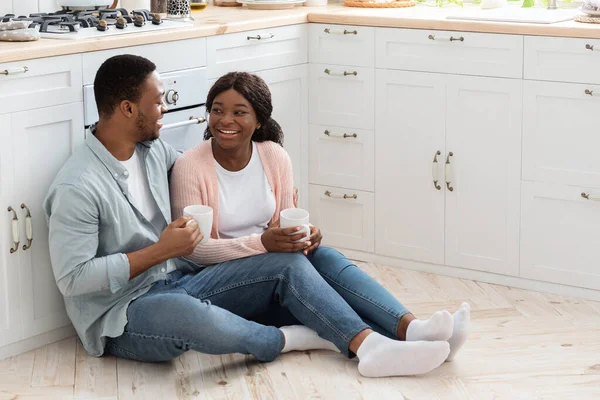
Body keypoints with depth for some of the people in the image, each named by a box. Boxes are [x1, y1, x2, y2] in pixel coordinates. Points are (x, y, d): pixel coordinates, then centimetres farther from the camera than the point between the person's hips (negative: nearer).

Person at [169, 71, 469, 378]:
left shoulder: (275, 157, 2)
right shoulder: (190, 166, -12)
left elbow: (285, 224, 10)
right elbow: (191, 248, -16)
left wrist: (302, 235, -16)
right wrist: (261, 243, -28)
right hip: (209, 282, -5)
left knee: (324, 257, -24)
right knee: (289, 263, -31)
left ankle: (410, 329, -43)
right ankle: (368, 346, -51)